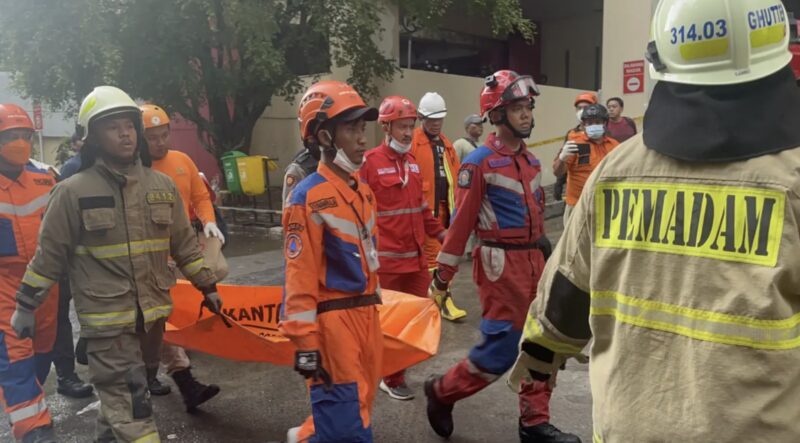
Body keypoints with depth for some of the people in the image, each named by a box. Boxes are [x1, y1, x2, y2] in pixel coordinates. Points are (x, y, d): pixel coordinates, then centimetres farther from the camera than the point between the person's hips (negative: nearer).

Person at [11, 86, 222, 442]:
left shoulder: (162, 185, 5)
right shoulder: (73, 192, -7)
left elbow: (184, 244, 13)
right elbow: (48, 255, -1)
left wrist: (207, 287, 15)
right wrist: (26, 306, 4)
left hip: (152, 313, 5)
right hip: (107, 319, -4)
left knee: (121, 399, 22)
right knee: (132, 414, -4)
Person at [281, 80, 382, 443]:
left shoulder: (362, 191, 11)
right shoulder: (308, 197, -15)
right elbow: (300, 274, -17)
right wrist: (305, 342, -17)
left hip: (365, 313, 8)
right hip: (332, 319, -8)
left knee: (359, 406, 20)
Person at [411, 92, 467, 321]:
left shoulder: (446, 144, 16)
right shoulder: (412, 143, -7)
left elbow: (454, 176, 16)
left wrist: (455, 206, 12)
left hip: (442, 209, 7)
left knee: (423, 254, 15)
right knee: (434, 254, -6)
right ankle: (444, 300, -2)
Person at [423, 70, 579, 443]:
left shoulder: (531, 161, 11)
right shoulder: (479, 163, -12)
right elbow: (461, 221, -14)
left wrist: (544, 251, 20)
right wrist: (442, 276, -13)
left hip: (533, 260, 8)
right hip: (501, 264, -8)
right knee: (500, 350, -2)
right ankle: (442, 391, 21)